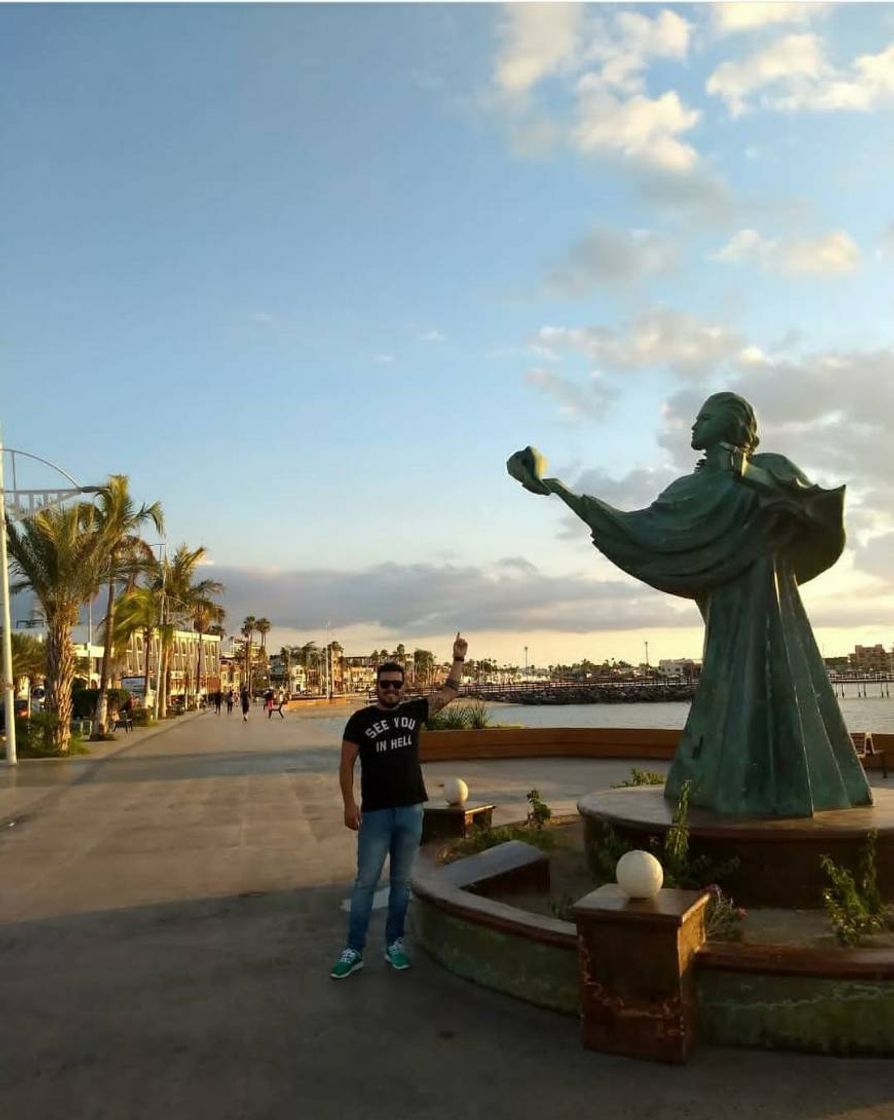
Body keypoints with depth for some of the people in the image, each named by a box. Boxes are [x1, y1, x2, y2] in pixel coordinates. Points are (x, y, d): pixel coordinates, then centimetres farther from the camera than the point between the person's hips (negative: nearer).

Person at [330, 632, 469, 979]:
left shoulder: (414, 712, 5)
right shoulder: (361, 719, -5)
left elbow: (449, 692, 10)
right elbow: (346, 764, -4)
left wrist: (458, 658, 1)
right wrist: (349, 803, -11)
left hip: (411, 811, 3)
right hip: (375, 813, -3)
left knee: (401, 882, 12)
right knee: (365, 882, 3)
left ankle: (394, 944, 23)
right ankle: (353, 951, 11)